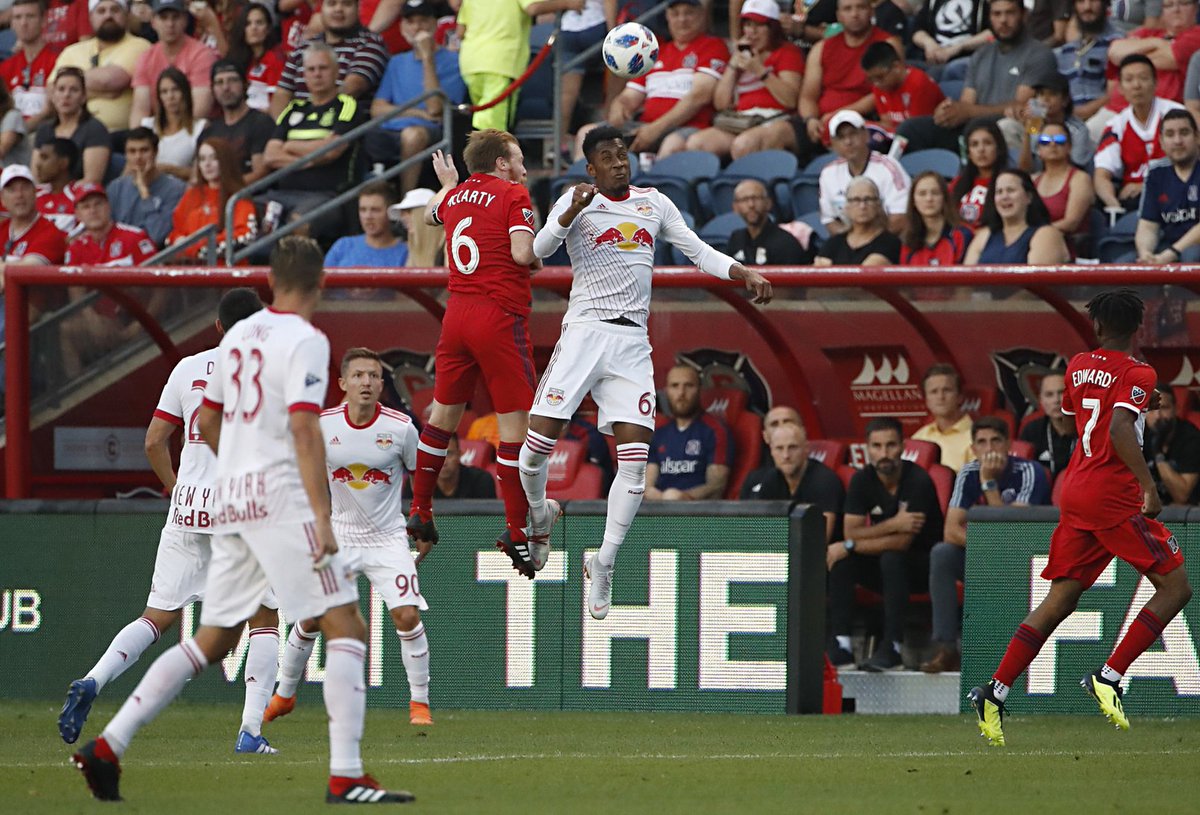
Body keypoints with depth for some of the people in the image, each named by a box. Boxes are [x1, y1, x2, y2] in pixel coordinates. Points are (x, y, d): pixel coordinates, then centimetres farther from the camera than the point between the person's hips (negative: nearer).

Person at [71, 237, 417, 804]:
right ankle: (346, 777, -15)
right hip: (281, 501, -8)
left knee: (213, 641, 13)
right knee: (346, 627, -5)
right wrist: (322, 514, -22)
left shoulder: (238, 335, 15)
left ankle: (107, 746, 7)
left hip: (230, 503, 8)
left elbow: (207, 422, 24)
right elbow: (304, 428, -18)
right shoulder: (305, 340, -8)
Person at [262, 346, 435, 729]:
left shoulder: (401, 428, -12)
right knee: (310, 618, 3)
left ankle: (419, 703, -4)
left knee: (407, 615, -17)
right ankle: (283, 696, 25)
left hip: (388, 539, -2)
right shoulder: (322, 426, -9)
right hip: (339, 536, 2)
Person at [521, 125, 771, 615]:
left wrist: (745, 274, -3)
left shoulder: (654, 202, 14)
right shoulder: (577, 202, 1)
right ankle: (538, 515, 22)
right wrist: (572, 213, -33)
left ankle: (604, 563, 3)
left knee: (635, 457, -8)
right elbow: (540, 249, -14)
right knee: (539, 441, -10)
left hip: (633, 341, 3)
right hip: (585, 331, -3)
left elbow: (699, 252, 14)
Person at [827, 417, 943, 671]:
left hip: (922, 563, -5)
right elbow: (850, 532, -12)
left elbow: (902, 542, -25)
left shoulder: (917, 481, -20)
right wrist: (893, 524, -26)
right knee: (838, 559, -21)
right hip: (881, 565, 5)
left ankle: (892, 647, -36)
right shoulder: (862, 480, -3)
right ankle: (840, 644, -25)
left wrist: (849, 547, -22)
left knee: (891, 558, -37)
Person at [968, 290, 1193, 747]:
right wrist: (1148, 485, -30)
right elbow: (1119, 428, -25)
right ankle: (1108, 678, -9)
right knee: (1175, 588, 1)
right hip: (1114, 497, -7)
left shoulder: (1078, 366, 13)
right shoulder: (1136, 374, -9)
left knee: (1059, 601, 9)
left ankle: (994, 695, -1)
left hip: (1074, 494, 7)